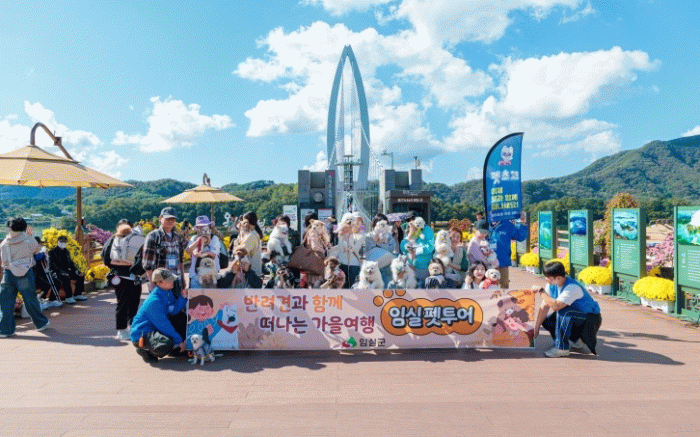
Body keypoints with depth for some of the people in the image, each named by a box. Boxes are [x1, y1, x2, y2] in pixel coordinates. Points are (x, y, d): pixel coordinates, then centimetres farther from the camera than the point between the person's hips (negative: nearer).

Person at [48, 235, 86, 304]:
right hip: (56, 273, -7)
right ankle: (69, 298, -29)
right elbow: (52, 265, -15)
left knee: (81, 276, -7)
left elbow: (71, 263, 20)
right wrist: (61, 272, -29)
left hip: (66, 271, 7)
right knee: (66, 278, -36)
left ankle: (77, 295, 2)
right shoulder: (52, 252, -5)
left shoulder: (66, 252, 17)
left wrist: (76, 270, 2)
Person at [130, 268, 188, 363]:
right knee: (167, 345, -36)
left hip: (156, 329, 10)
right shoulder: (154, 301, -26)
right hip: (141, 334, -10)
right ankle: (145, 350, -4)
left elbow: (174, 311, 6)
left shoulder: (168, 292, 2)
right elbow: (163, 325, -23)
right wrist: (179, 341, -19)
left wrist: (183, 298, -10)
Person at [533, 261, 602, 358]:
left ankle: (562, 348, -24)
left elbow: (555, 306, -43)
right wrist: (536, 328, -6)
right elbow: (545, 307, -6)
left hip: (591, 318, -8)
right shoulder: (552, 285, -7)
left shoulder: (572, 288, -32)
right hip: (573, 318, 8)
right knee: (547, 322, -6)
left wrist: (541, 291, -34)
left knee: (564, 311, -35)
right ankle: (577, 339, 13)